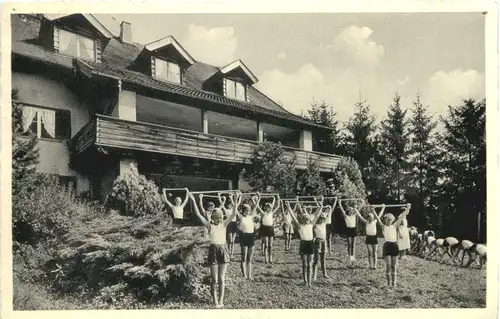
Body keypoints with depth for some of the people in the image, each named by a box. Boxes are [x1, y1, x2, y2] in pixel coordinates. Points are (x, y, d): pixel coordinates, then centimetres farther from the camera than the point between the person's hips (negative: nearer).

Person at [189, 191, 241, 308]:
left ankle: (221, 301, 14)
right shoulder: (209, 225, -2)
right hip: (213, 250, -1)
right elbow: (198, 215, -9)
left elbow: (234, 214, -5)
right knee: (214, 279, 4)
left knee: (221, 278, 6)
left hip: (223, 250, 1)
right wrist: (194, 201, -17)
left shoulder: (224, 224, 3)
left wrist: (234, 202, -19)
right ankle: (215, 301, 15)